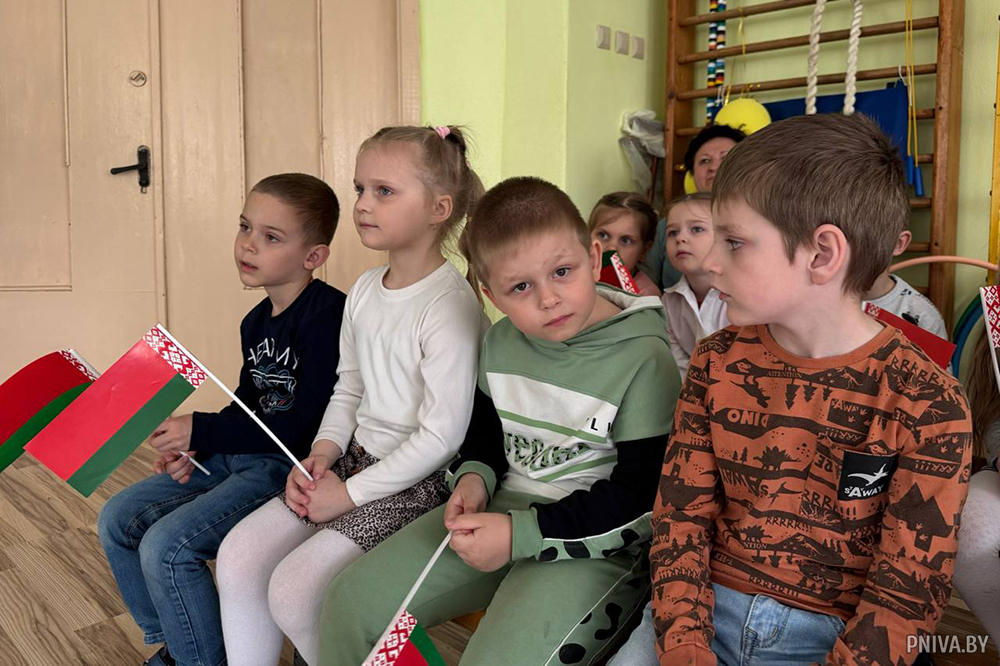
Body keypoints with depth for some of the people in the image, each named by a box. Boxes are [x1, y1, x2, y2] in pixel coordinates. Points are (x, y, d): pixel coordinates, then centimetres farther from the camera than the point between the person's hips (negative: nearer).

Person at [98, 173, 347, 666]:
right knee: (117, 520, 8)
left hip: (292, 467, -10)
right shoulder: (256, 321, 10)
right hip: (235, 456, 10)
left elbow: (305, 425, -23)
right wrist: (191, 449, 2)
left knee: (166, 546, -19)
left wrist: (201, 430, -20)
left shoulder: (327, 315, -20)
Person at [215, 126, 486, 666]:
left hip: (419, 481, -8)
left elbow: (441, 435, -21)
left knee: (293, 590, -15)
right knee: (238, 555, 0)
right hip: (357, 459, 8)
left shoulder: (451, 306, -20)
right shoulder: (364, 291, 7)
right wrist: (323, 451, -1)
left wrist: (351, 493, -15)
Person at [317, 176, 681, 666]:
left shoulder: (646, 360, -18)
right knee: (352, 599, 1)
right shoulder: (501, 342, 2)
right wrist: (474, 476, -3)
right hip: (499, 510, 6)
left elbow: (642, 500, -18)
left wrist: (520, 534, -21)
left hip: (595, 542, -6)